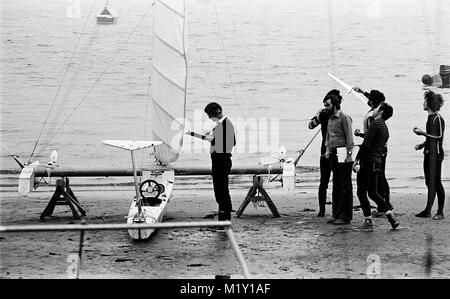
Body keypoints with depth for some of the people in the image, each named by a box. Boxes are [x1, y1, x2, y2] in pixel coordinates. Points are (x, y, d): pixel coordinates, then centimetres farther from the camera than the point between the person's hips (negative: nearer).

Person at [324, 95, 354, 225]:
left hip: (343, 156, -9)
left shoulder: (344, 118, -8)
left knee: (345, 187, -5)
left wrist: (348, 154, -18)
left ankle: (345, 216, -3)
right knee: (336, 186, 12)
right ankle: (336, 214, 18)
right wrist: (327, 150, 10)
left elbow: (349, 137, -13)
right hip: (333, 155, 9)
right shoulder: (330, 119, 18)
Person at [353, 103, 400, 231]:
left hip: (367, 162, -9)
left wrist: (356, 160, -12)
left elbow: (366, 144, -17)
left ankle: (368, 222, 0)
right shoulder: (385, 129, 18)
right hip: (377, 163, 9)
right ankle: (392, 218, 7)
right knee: (373, 193, 15)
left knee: (361, 193, -1)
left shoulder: (375, 123, -11)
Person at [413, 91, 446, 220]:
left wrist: (422, 133, -17)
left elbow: (439, 136, -20)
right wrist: (423, 145, 15)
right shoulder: (430, 118, 14)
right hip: (428, 153, 9)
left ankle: (440, 212, -3)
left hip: (436, 154, -9)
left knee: (435, 183, -6)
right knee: (429, 183, 9)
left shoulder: (438, 119, -14)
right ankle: (428, 211, 12)